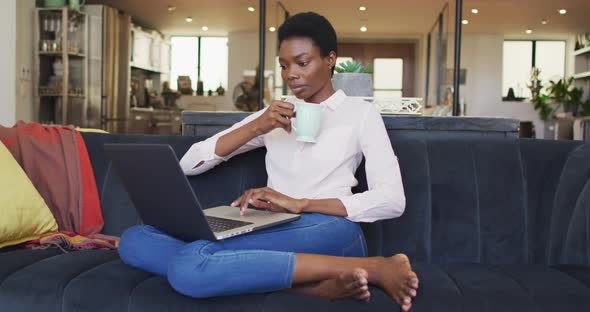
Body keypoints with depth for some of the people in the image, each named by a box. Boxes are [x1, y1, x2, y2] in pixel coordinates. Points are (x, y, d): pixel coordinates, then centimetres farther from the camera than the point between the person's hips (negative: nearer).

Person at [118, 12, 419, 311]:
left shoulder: (360, 113, 9)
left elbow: (393, 200, -3)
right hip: (274, 235, 6)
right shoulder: (273, 116, 21)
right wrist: (255, 127, -3)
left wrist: (300, 203, -14)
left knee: (191, 265, -31)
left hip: (328, 231, -6)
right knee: (134, 240, -17)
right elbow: (188, 164, 12)